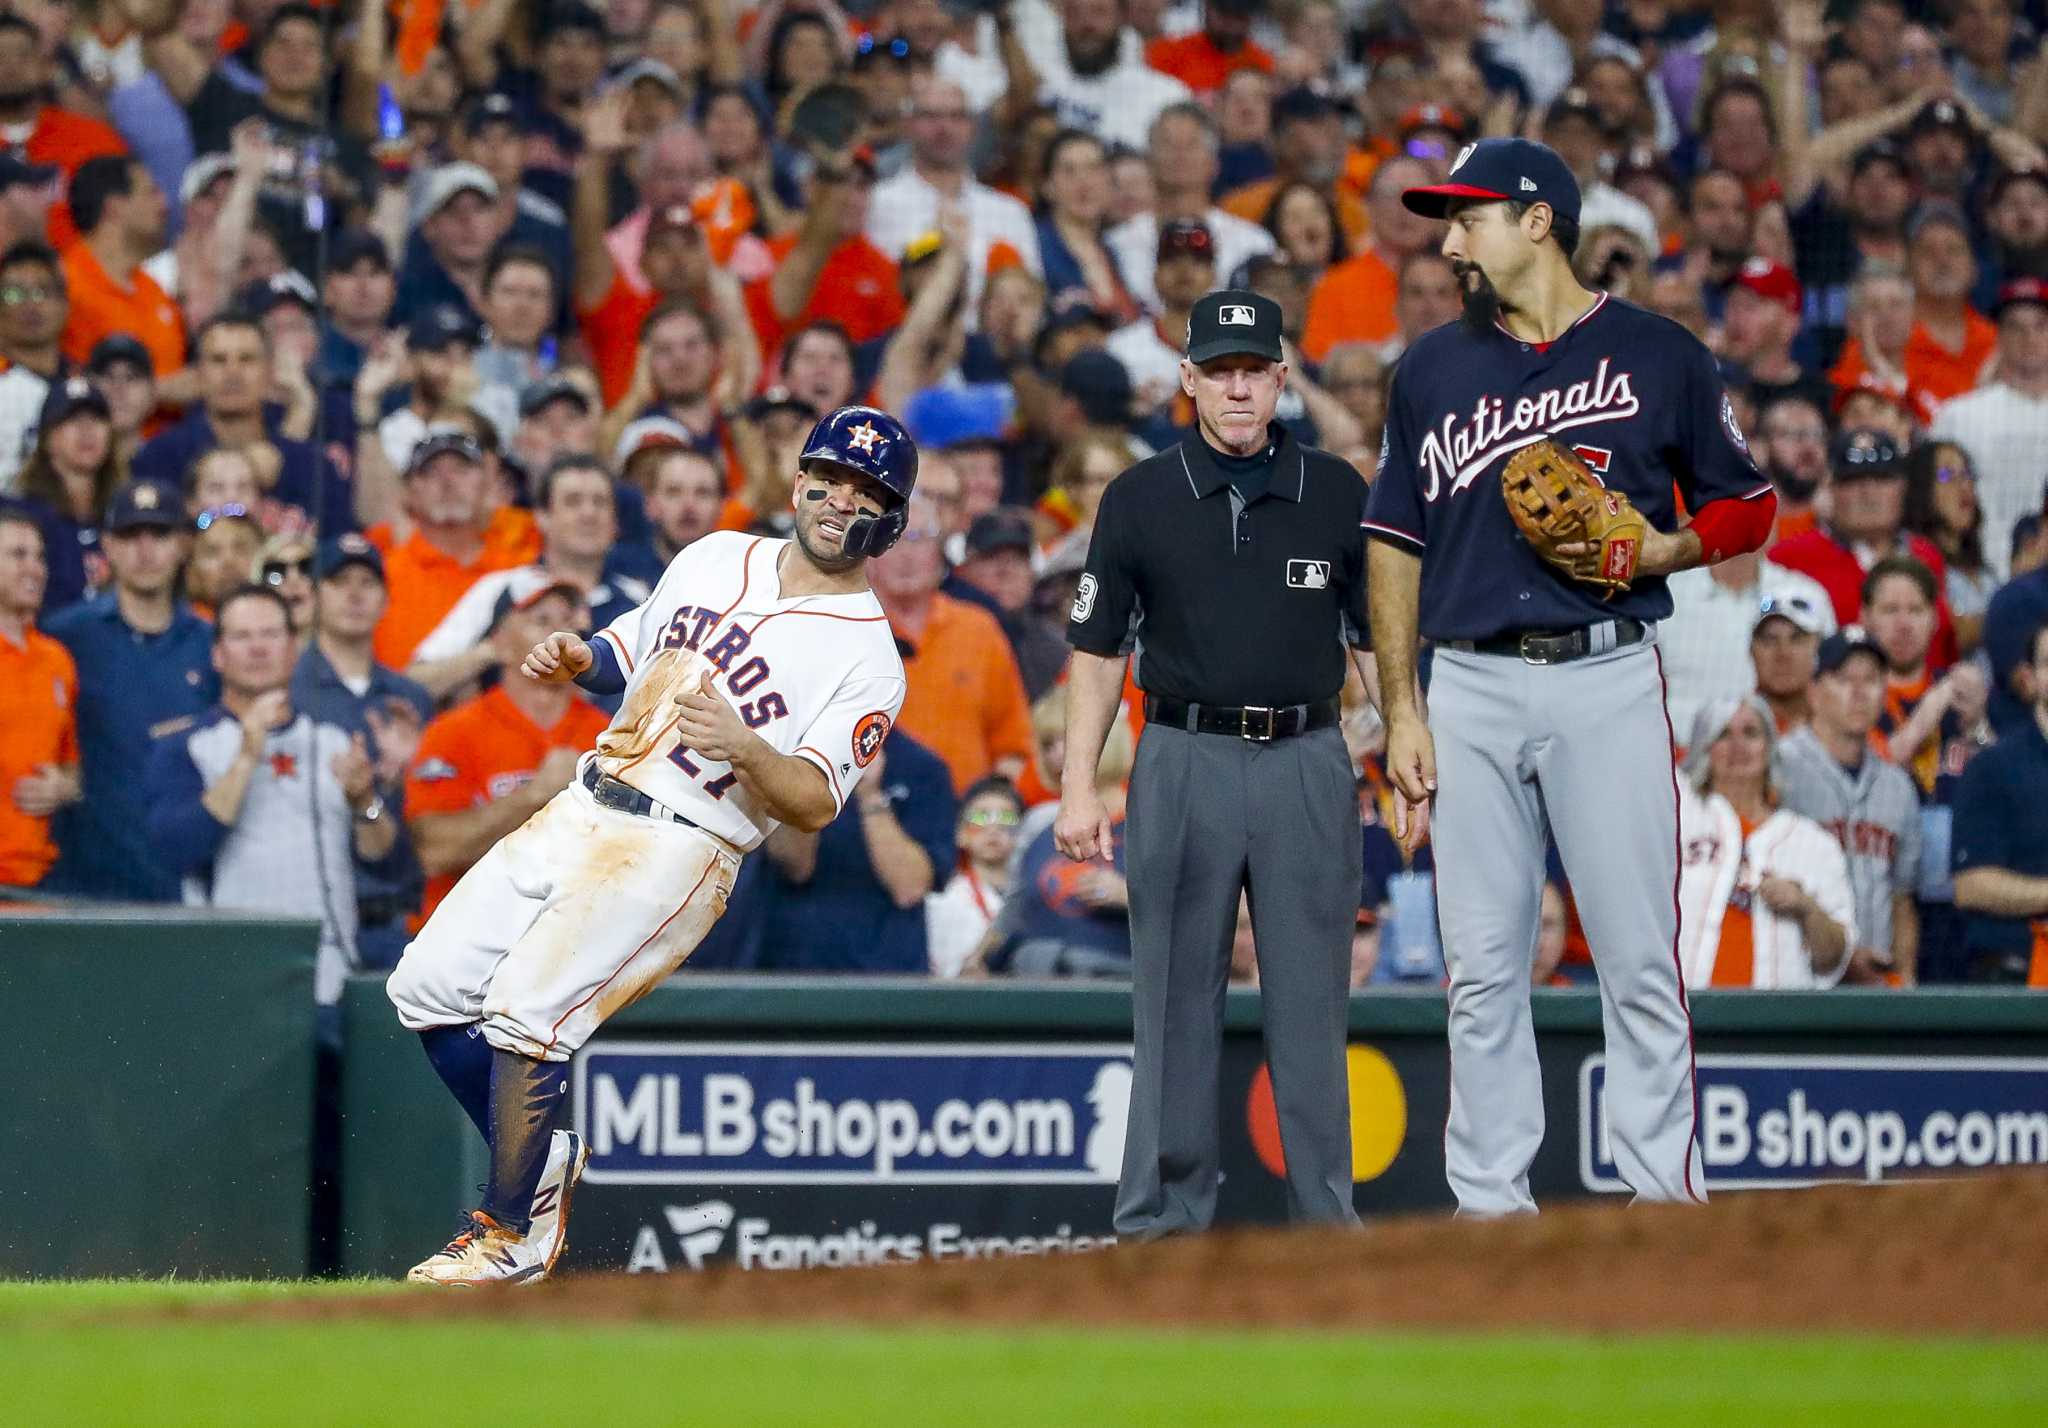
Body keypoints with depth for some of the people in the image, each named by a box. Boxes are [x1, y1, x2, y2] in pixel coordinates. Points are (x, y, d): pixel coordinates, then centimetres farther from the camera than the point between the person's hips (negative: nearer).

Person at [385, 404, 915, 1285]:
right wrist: (580, 657, 4)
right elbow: (629, 651, 26)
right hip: (582, 812, 7)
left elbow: (815, 803, -14)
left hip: (680, 850, -7)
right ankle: (546, 1158, 19)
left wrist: (743, 747, -33)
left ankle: (514, 1234, -10)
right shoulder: (717, 557, 13)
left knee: (528, 1008, -23)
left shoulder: (869, 661, -5)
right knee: (429, 984, 2)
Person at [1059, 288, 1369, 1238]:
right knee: (1176, 1000, 2)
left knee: (1310, 1000, 2)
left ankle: (1326, 1213, 7)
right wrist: (1078, 789, 0)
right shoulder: (1141, 499, 5)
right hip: (1184, 760, 0)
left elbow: (1379, 639, 10)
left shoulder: (1336, 493, 7)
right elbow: (1098, 649, 7)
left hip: (1307, 764, 0)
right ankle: (1165, 1213, 6)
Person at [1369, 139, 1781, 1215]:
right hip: (1470, 690, 3)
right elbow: (1396, 548, 13)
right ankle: (1489, 1205, 7)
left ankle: (1665, 1195, -3)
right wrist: (1401, 712, 5)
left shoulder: (1658, 356, 4)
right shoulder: (1433, 369, 13)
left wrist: (1669, 549, -11)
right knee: (1482, 968, 3)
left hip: (1607, 682, -3)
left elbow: (1748, 507, 10)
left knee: (1639, 956, -7)